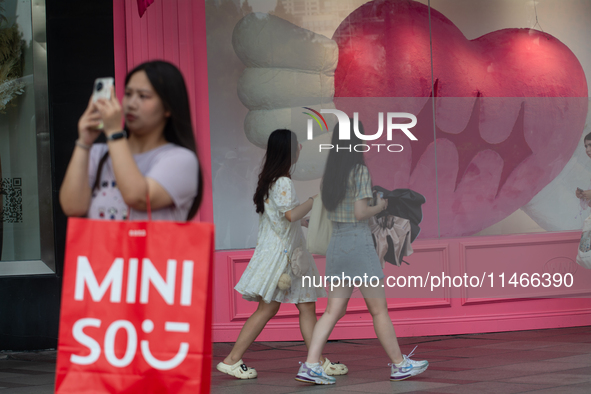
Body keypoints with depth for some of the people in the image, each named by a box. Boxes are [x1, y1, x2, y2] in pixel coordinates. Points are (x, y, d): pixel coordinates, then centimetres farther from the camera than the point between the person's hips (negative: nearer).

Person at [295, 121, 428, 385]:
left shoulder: (329, 174, 10)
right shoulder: (360, 171, -12)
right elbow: (360, 213, -16)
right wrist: (380, 206, 3)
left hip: (336, 242, 7)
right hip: (358, 242, -7)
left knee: (334, 311, 6)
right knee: (379, 309, 4)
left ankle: (310, 365, -6)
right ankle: (399, 365, 14)